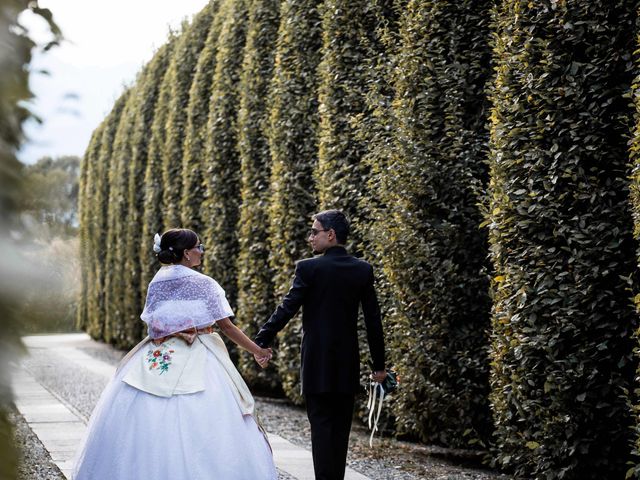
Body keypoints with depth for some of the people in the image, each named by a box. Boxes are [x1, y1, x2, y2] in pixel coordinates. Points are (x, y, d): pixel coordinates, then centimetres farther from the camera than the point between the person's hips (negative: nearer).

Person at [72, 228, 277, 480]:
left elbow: (154, 326, 5)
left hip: (156, 361, 5)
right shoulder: (204, 284, -4)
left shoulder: (156, 282, 8)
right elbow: (227, 327, -2)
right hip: (196, 363, -5)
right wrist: (258, 351, 8)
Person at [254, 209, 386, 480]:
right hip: (348, 365, 4)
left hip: (317, 363, -4)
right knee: (341, 429, 10)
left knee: (321, 426, -1)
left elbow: (286, 309, -11)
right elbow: (373, 321, 3)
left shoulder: (308, 268, -9)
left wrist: (261, 342, -2)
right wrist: (379, 364, 9)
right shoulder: (363, 270, 3)